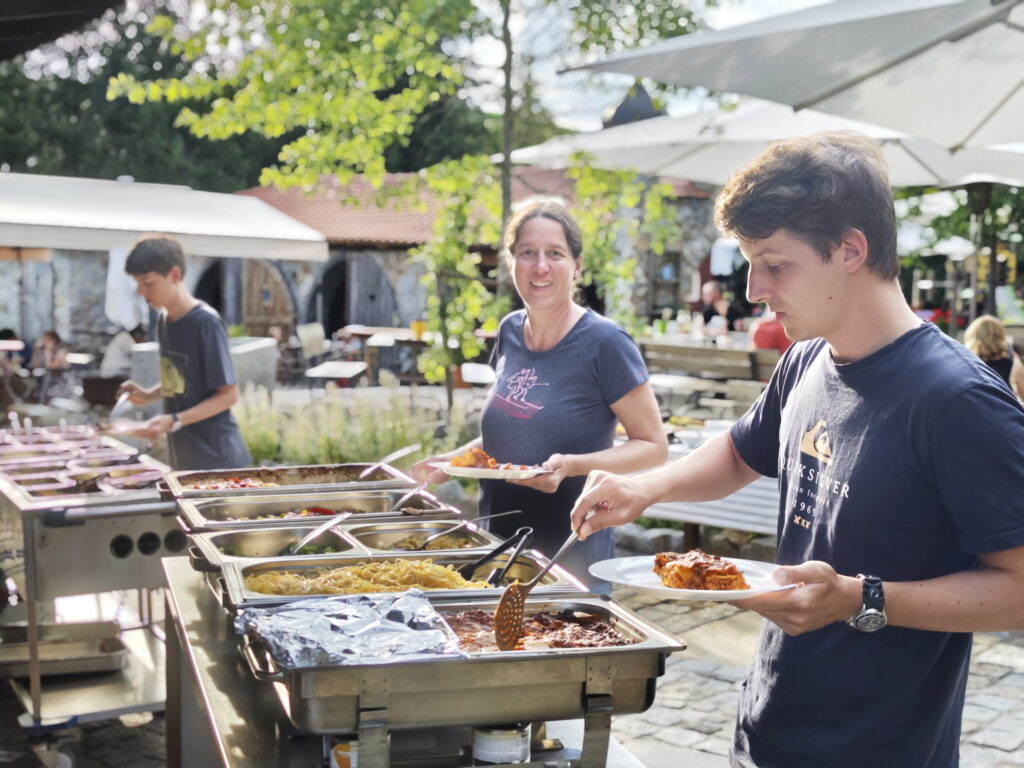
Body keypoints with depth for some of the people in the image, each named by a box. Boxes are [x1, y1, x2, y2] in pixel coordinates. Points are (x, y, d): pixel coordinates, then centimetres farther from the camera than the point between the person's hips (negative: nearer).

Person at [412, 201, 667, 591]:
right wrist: (456, 458, 2)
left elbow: (653, 446, -11)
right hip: (500, 548, 6)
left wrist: (571, 466, -24)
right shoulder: (510, 332, 4)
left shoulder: (604, 343, -14)